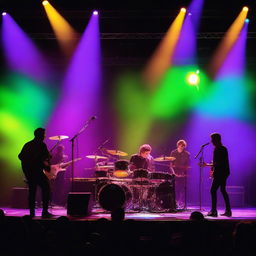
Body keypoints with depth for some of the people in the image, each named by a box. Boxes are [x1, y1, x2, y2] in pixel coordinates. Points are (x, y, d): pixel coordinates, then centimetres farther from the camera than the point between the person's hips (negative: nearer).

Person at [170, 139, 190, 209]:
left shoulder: (187, 154, 6)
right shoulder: (173, 153, 9)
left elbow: (188, 165, 4)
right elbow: (171, 164, 7)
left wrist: (184, 172, -10)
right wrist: (173, 171, -7)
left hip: (183, 174, -1)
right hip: (175, 173, 1)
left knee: (183, 189, -4)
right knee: (176, 189, -4)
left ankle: (182, 204, -1)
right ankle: (176, 203, 3)